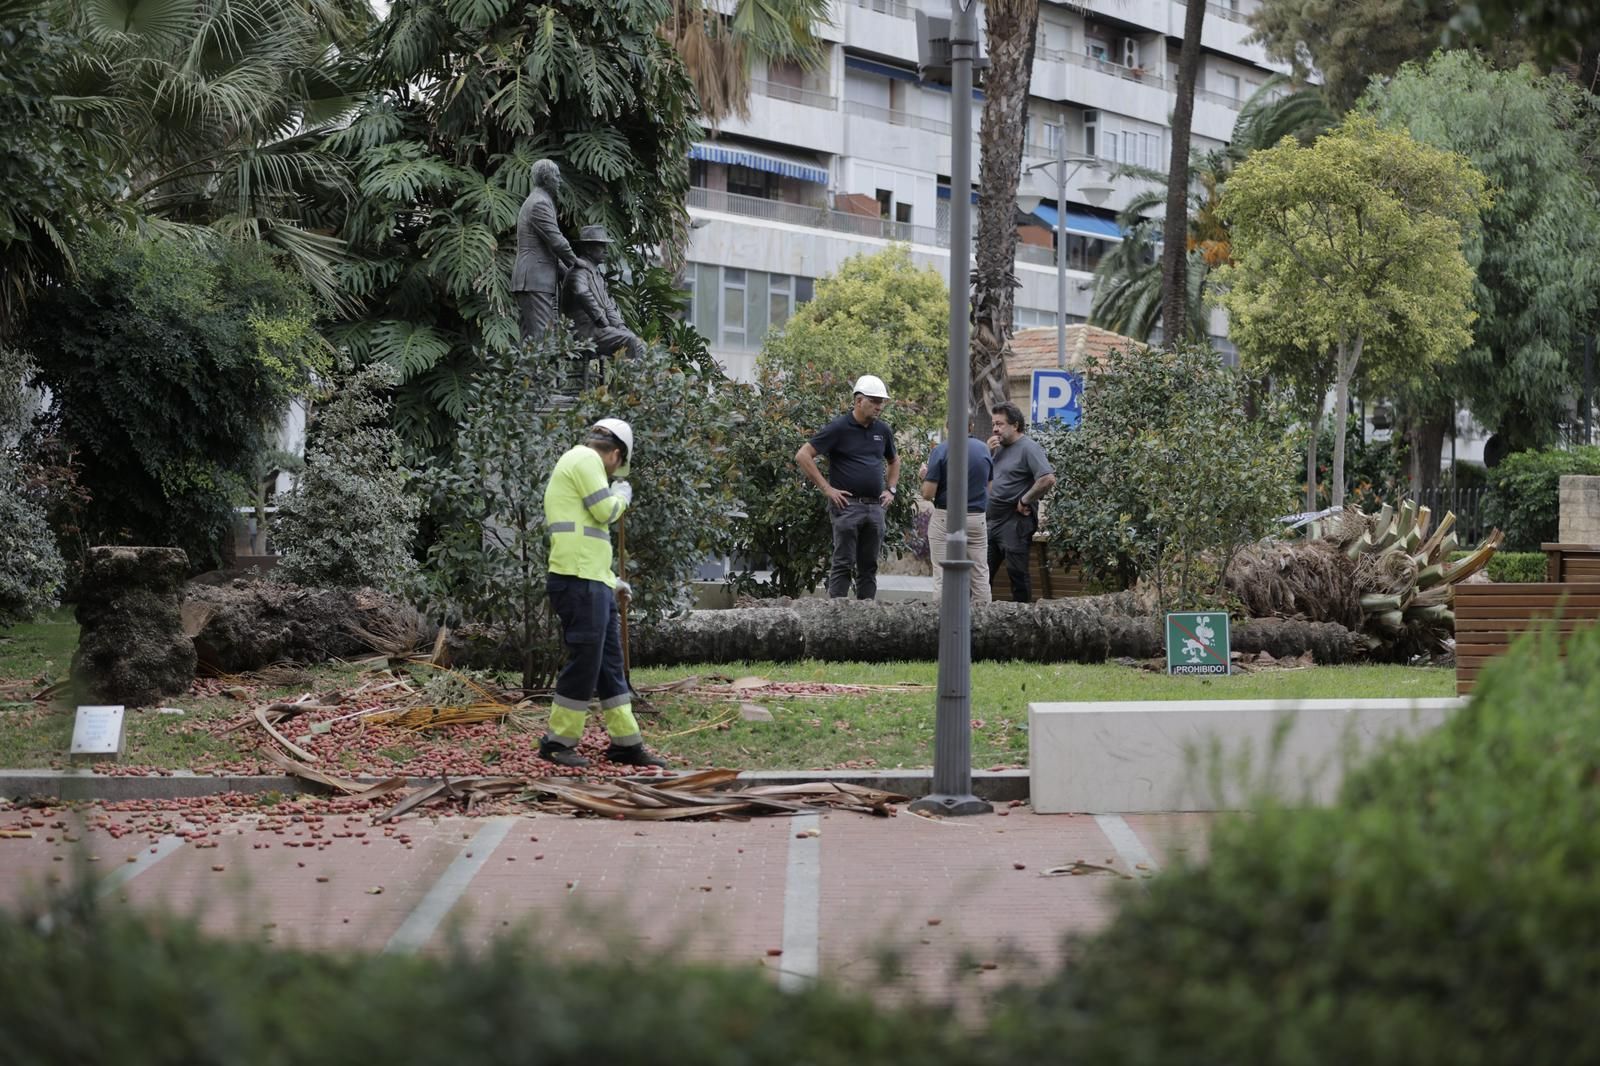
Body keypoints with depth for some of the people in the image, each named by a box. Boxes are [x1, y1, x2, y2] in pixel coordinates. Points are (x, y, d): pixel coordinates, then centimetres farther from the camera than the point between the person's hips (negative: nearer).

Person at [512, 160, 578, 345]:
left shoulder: (533, 202, 22)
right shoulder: (540, 203, -11)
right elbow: (556, 241, -15)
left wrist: (565, 268, 20)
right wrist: (574, 262, -1)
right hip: (536, 280, -11)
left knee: (529, 336, 8)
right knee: (539, 336, -15)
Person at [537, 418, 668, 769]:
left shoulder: (578, 464, 27)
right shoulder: (585, 458, -5)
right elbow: (605, 511, -14)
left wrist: (610, 581, 34)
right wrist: (622, 494, 7)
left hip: (593, 583, 11)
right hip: (578, 581, -11)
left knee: (610, 662, 11)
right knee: (584, 661, -6)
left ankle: (626, 743, 15)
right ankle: (557, 741, 3)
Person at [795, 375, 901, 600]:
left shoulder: (883, 430, 11)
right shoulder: (839, 428, -7)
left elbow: (894, 461, 31)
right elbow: (803, 455, -10)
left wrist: (891, 490, 15)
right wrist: (826, 488, -11)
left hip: (875, 506, 6)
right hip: (848, 504, -6)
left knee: (869, 566, 8)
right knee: (843, 564, -6)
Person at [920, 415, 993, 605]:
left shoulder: (941, 450, -11)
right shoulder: (984, 449, 3)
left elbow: (928, 494, -12)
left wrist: (925, 476, 7)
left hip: (946, 518, -4)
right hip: (977, 519, 4)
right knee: (980, 576, 9)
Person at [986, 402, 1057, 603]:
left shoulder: (1028, 448, -12)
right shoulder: (999, 447, 14)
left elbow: (1048, 479, -23)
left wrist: (1025, 501, -15)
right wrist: (988, 453, 2)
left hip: (1015, 523, -9)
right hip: (993, 519, 9)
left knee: (1017, 571, -4)